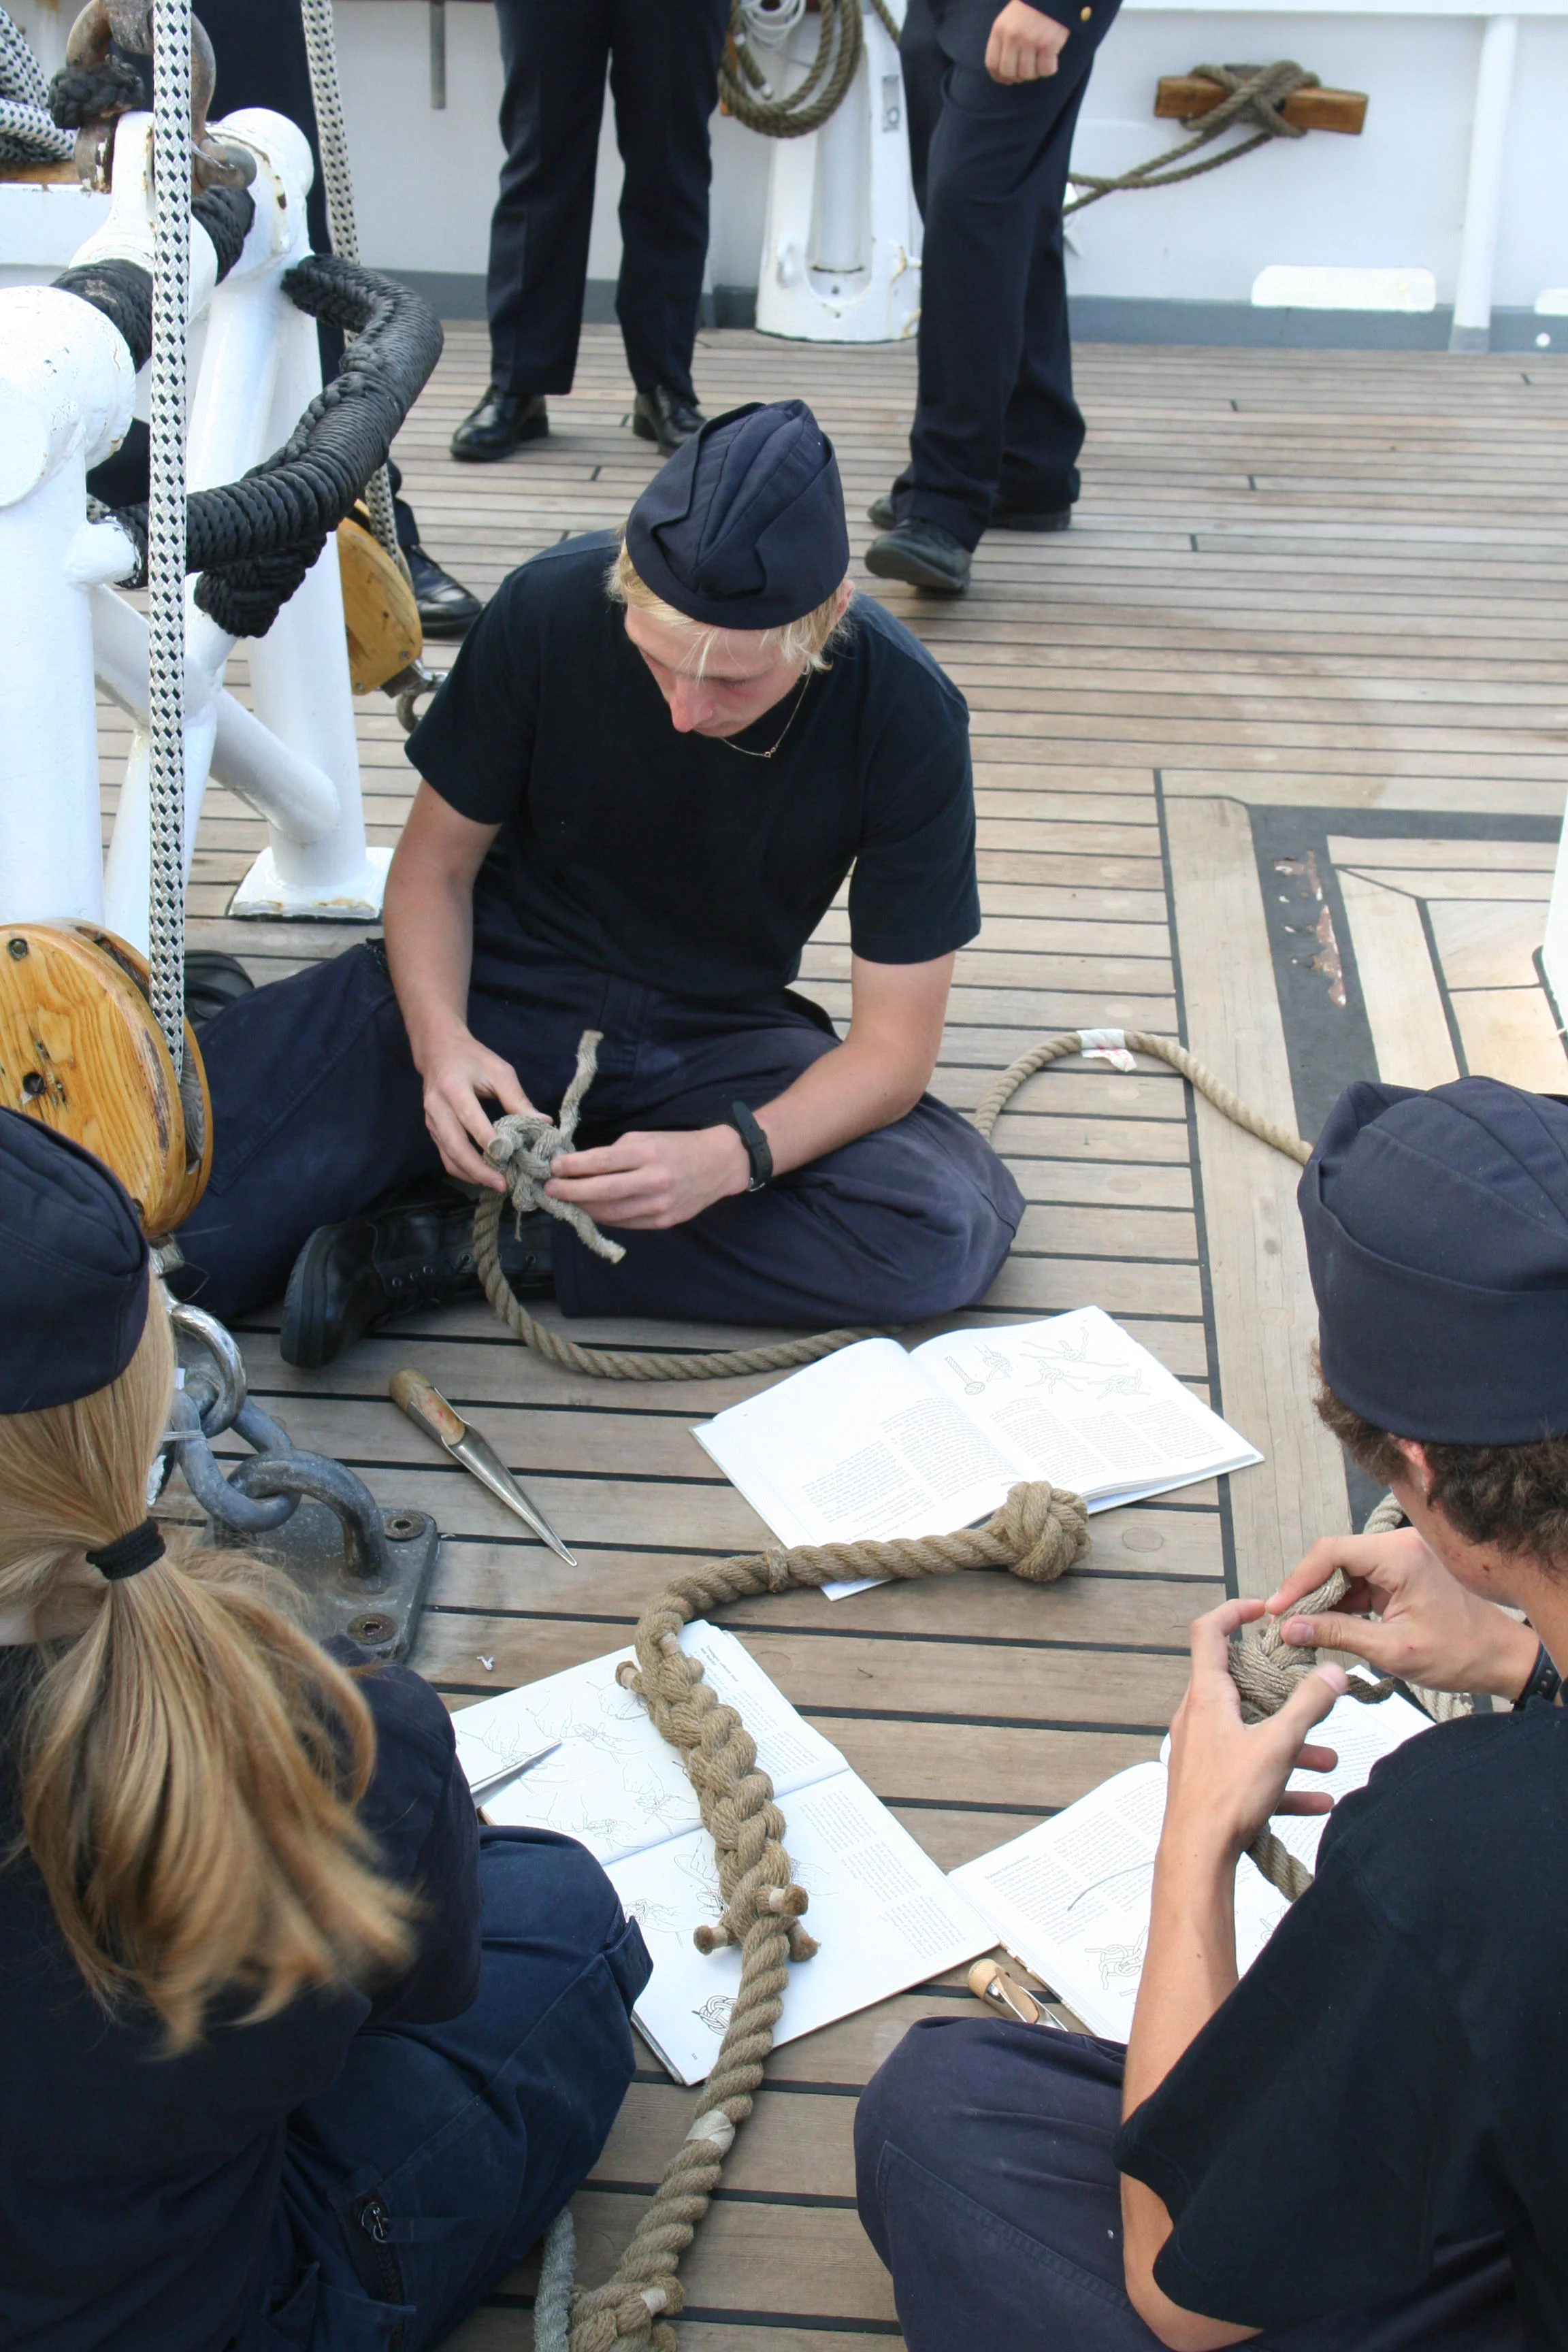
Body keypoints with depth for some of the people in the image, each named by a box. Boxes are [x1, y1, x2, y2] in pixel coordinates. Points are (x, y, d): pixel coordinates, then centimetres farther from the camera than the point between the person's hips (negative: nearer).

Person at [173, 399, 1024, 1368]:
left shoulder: (908, 719, -19)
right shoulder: (551, 609, -17)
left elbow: (891, 1045, -14)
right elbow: (437, 862, -4)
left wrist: (727, 1157, -33)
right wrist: (438, 1036, -25)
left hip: (714, 1034, 3)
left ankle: (461, 1244, -25)